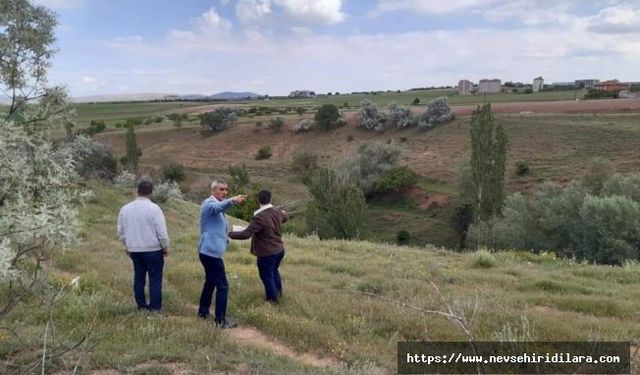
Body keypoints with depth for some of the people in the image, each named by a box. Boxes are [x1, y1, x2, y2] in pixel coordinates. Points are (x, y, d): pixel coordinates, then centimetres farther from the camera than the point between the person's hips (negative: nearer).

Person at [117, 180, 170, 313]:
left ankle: (141, 306, 20)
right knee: (155, 279, 2)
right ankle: (155, 308, 2)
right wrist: (165, 247, 1)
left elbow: (121, 232, 9)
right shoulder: (153, 208, -14)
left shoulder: (125, 208, 1)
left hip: (134, 250, 5)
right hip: (153, 250, -5)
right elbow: (162, 232, -13)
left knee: (139, 278, 14)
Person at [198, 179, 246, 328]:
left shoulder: (216, 205, 18)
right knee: (222, 286, -9)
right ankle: (221, 320, -6)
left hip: (209, 251, 11)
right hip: (212, 251, -11)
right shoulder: (209, 203, -16)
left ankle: (203, 311, 33)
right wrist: (232, 201, -61)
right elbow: (219, 207, -41)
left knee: (211, 282, 21)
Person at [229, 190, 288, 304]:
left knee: (267, 278, 12)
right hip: (279, 250, 8)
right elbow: (285, 217, 21)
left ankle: (272, 301, 27)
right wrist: (284, 213, 45)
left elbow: (246, 234, -30)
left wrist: (230, 234, -17)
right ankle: (278, 293, 50)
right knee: (274, 271, 31)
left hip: (266, 254, -8)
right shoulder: (277, 211, -3)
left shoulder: (259, 217, -28)